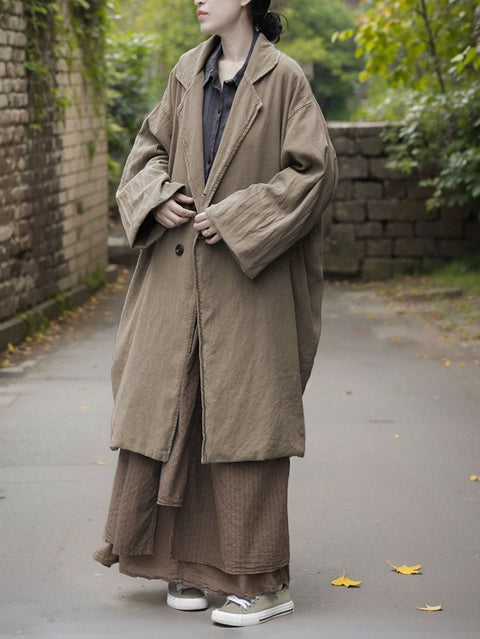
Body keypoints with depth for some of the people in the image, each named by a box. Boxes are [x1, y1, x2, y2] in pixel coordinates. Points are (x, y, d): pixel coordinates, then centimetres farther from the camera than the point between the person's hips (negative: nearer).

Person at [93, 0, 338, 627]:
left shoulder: (284, 78, -5)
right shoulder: (188, 74, 11)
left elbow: (315, 170, -9)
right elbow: (149, 147, 19)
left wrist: (238, 214, -15)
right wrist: (158, 194, -2)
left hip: (248, 280, -5)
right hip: (178, 275, 6)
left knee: (245, 420, -3)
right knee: (172, 408, 5)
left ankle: (263, 581, 7)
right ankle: (190, 562, 18)